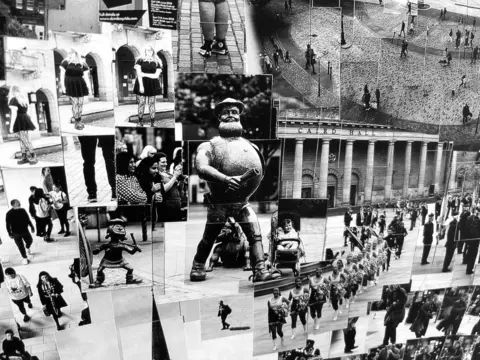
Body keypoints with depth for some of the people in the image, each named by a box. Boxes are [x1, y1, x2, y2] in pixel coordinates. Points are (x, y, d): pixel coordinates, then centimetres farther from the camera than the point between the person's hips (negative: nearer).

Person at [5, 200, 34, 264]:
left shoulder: (22, 210, -7)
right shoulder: (9, 213, -16)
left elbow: (28, 219, 5)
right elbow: (7, 225, -10)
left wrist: (32, 227, 11)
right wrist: (10, 234, -8)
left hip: (25, 231, 3)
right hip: (16, 233, -3)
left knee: (30, 241, 16)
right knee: (20, 246, 7)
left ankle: (27, 247, 52)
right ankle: (25, 258, 25)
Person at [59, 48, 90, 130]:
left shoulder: (82, 64, 4)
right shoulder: (66, 63, -2)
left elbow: (86, 76, 6)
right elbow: (62, 75, -1)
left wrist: (89, 87, 1)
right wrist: (62, 85, -8)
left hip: (80, 86, 3)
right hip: (70, 86, -3)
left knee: (80, 103, 7)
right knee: (74, 103, -5)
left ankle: (79, 120, 25)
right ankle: (77, 122, 6)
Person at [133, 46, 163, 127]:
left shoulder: (157, 62, 6)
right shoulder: (140, 60, 3)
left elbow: (156, 75, -4)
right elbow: (139, 74, -6)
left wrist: (144, 74, -10)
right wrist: (141, 85, -16)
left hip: (153, 85, 1)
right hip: (142, 84, -1)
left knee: (152, 104, 3)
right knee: (141, 103, -1)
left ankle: (152, 123, 9)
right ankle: (140, 122, 10)